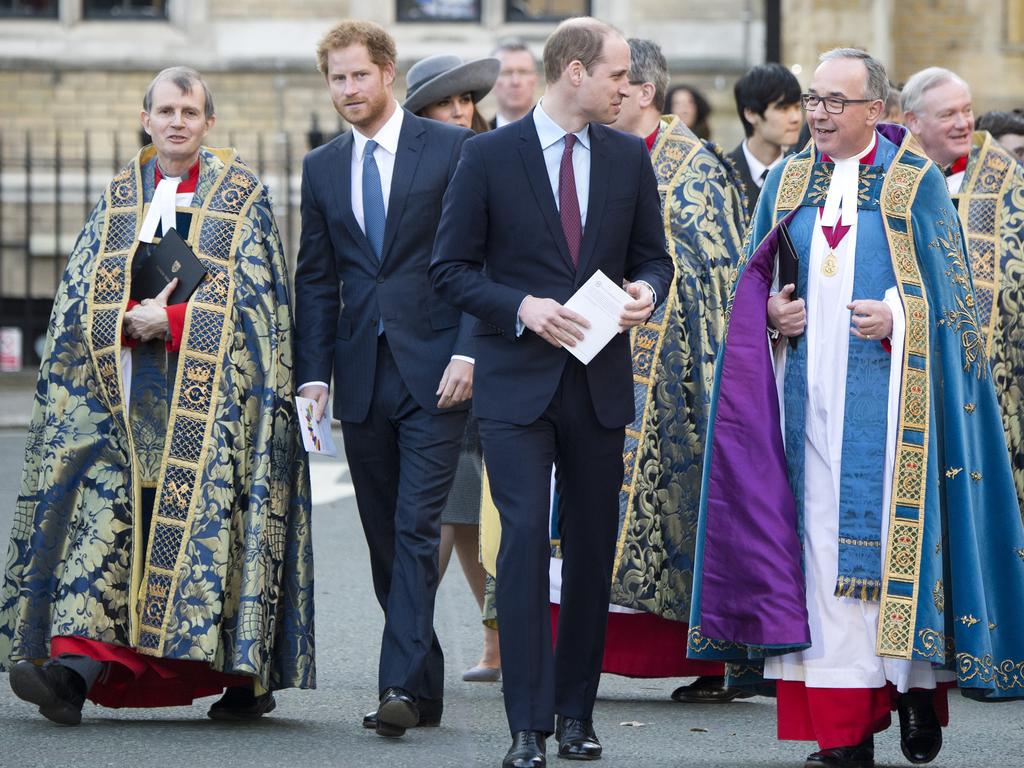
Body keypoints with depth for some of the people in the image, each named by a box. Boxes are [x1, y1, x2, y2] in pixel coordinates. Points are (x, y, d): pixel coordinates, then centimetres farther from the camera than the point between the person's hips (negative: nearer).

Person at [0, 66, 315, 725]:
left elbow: (253, 301, -3)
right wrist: (130, 320, -10)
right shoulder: (119, 199, 15)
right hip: (122, 386, 3)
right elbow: (81, 297, 10)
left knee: (208, 514, -9)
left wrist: (171, 321, -12)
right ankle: (76, 667, -24)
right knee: (103, 503, -12)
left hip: (210, 391, -3)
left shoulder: (242, 198, 5)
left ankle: (247, 674, 2)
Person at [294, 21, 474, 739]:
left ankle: (402, 685, -16)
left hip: (435, 369, -5)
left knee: (417, 530, -13)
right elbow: (315, 281, 14)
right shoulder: (322, 167, 13)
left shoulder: (452, 148, -1)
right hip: (362, 376, 5)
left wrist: (468, 353, -11)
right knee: (384, 539, 7)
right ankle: (426, 687, 16)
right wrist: (314, 375, 5)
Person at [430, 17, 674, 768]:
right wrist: (522, 308, -16)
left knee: (593, 551, 8)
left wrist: (647, 291, -8)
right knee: (525, 541, -11)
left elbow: (653, 255, 15)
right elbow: (451, 267, -2)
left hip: (600, 382, 4)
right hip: (518, 384, -4)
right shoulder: (490, 156, -4)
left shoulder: (629, 157, 7)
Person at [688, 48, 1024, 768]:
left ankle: (915, 682, 6)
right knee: (822, 538, -2)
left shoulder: (916, 181, 2)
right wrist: (772, 312, -2)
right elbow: (756, 279, 19)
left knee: (894, 531, -8)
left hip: (888, 384, -3)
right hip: (809, 387, 3)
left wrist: (897, 315, -15)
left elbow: (951, 289, 2)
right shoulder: (786, 182, 14)